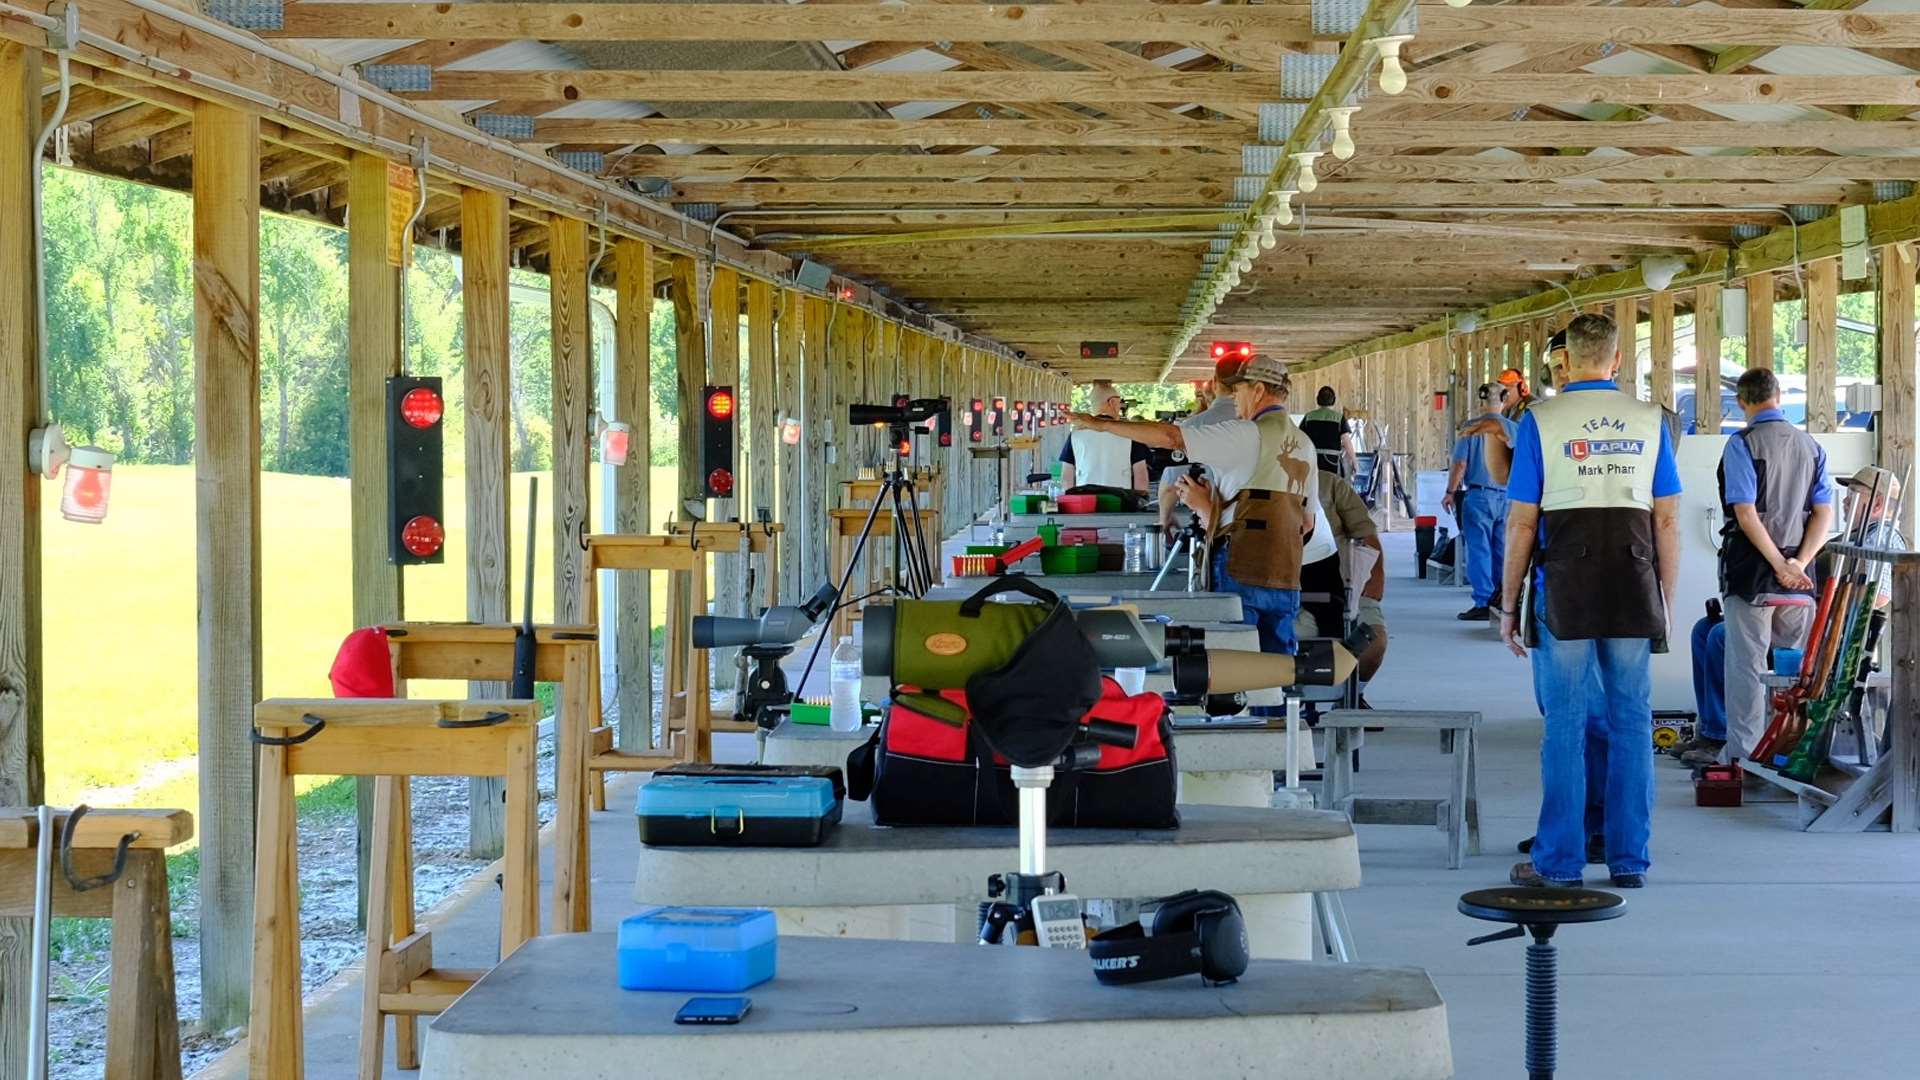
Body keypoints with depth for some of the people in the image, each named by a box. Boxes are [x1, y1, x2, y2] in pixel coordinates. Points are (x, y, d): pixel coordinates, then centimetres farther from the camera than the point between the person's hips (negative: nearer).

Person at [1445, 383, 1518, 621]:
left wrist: (1450, 492, 4)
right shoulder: (1514, 429, 2)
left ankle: (1483, 603, -5)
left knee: (1479, 550, -1)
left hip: (1479, 495, -4)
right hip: (1507, 495, 4)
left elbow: (1460, 463, -8)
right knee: (1502, 552, 10)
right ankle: (1501, 600, 12)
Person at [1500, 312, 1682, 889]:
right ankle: (1629, 859, 13)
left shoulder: (1540, 421, -2)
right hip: (1634, 589, 2)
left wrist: (1508, 605, 4)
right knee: (1631, 722, 8)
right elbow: (1668, 521, 5)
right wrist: (1664, 601, 13)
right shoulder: (1650, 420, 5)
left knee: (1565, 725, 4)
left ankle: (1559, 862, 8)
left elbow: (1521, 522, -3)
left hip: (1564, 589, -2)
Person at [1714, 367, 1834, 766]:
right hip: (1798, 578, 5)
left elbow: (1746, 514, -16)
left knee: (1747, 663, 0)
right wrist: (1797, 563, -8)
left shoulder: (1742, 445, -8)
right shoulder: (1811, 446, 8)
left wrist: (1780, 565, -14)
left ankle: (1742, 752, 1)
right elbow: (1825, 514, 1)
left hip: (1751, 569, -5)